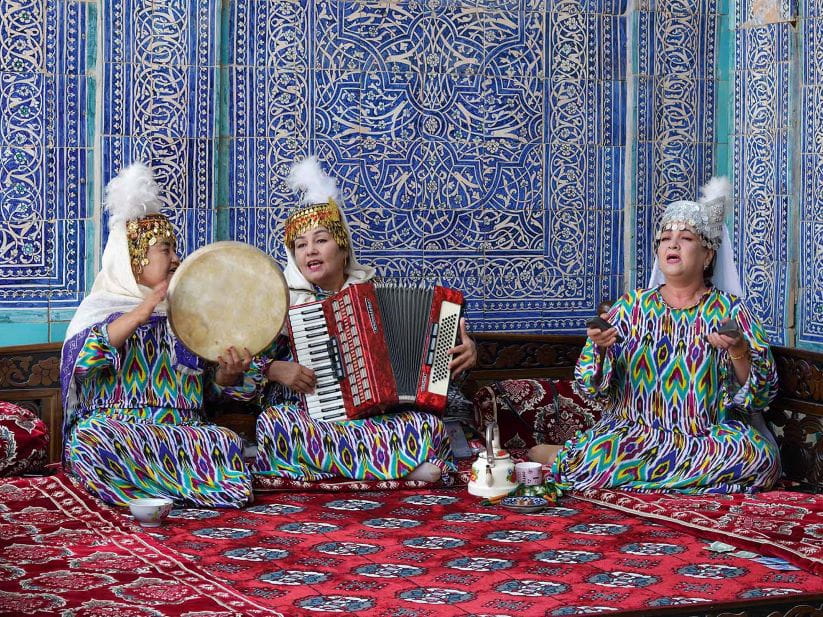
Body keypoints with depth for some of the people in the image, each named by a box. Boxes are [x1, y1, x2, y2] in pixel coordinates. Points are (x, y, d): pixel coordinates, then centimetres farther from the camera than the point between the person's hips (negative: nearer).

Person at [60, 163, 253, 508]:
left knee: (227, 443, -28)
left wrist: (227, 373, -7)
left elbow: (207, 385, 17)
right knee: (91, 439, -37)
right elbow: (82, 358, -16)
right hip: (114, 427, -3)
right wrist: (141, 314, -25)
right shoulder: (102, 307, 6)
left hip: (182, 431, 3)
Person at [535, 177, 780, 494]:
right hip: (633, 430, -2)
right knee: (593, 454, -34)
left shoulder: (728, 309, 5)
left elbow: (763, 392, -2)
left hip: (711, 435, 2)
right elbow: (591, 385, 3)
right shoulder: (632, 306, 9)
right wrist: (598, 346, -17)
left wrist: (739, 351, -21)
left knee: (759, 454, -31)